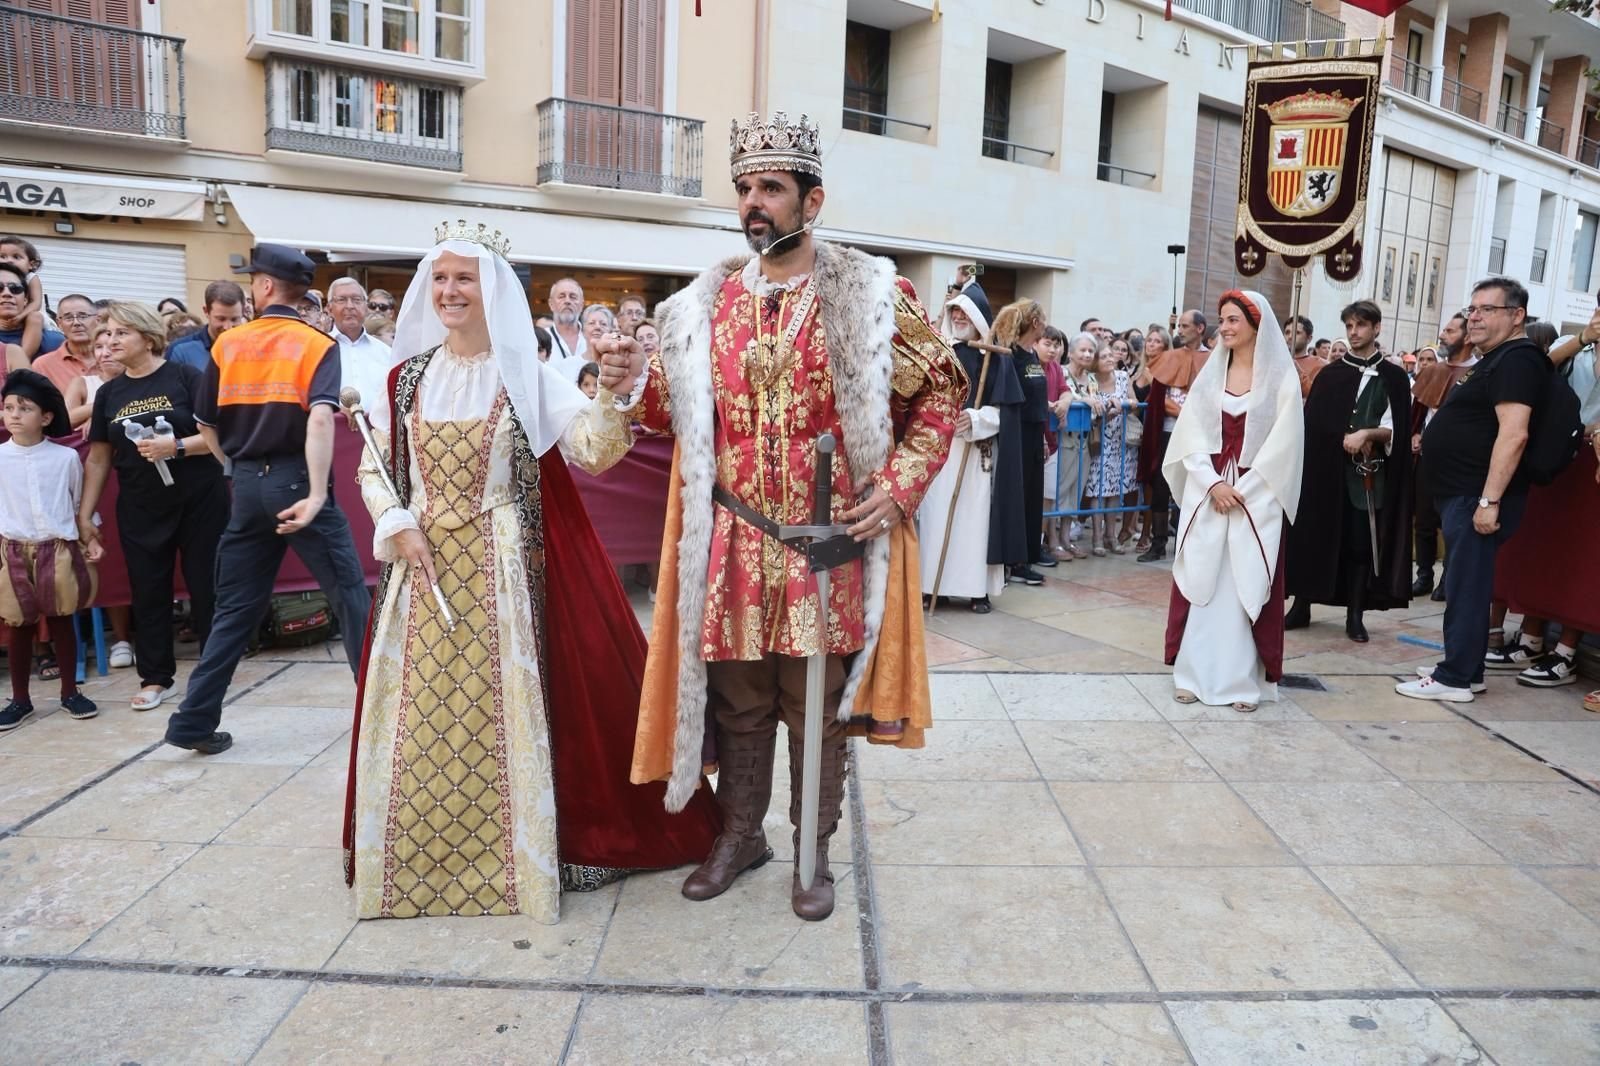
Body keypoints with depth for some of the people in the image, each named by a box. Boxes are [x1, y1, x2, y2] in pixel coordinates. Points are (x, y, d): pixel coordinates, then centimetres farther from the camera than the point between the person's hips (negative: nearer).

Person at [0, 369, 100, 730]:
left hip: (58, 550, 0)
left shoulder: (66, 457, -2)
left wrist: (89, 540, 6)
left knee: (62, 622, 9)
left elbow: (80, 504, 10)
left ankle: (70, 692, 22)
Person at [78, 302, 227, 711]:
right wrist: (84, 514, 10)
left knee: (205, 587, 3)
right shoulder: (109, 392, 9)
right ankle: (156, 677, 20)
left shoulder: (184, 377, -6)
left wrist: (176, 446, -23)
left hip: (199, 501, -4)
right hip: (140, 508, 5)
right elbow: (98, 459, 11)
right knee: (148, 592, 8)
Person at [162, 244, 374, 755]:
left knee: (236, 606, 12)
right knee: (348, 593, 5)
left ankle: (194, 721, 14)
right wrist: (317, 494, -25)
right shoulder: (318, 344, -3)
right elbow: (320, 417, -20)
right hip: (296, 479, -4)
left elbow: (206, 424, 12)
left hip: (247, 484, 4)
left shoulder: (227, 343, 8)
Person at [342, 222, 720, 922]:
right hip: (420, 563, 3)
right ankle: (415, 862, 24)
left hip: (500, 569, -3)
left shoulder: (525, 377, -2)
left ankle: (506, 860, 15)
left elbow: (594, 451, -15)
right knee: (417, 713, 7)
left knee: (501, 710, -2)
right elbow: (373, 468, 12)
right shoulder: (407, 377, 8)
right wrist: (399, 525, -5)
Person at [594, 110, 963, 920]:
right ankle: (739, 835, 36)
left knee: (817, 708, 9)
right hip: (731, 549, 3)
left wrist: (898, 485, -9)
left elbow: (940, 395, 2)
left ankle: (813, 854, 29)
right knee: (736, 701, 15)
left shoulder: (872, 295, -2)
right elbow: (685, 414, 15)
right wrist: (635, 386, -6)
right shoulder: (705, 304, 8)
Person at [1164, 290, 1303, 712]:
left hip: (1256, 497, -3)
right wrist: (1212, 483, -10)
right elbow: (1191, 434, 3)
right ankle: (1193, 674, 10)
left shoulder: (1282, 377, -1)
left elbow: (1282, 443, -7)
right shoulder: (1211, 372, 9)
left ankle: (1244, 680, 7)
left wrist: (1241, 488, -12)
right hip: (1206, 492, 3)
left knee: (1248, 588, 0)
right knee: (1199, 582, 2)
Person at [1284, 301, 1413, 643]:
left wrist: (1366, 434, -19)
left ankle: (1355, 615, 9)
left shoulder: (1394, 378, 4)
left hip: (1369, 474, -1)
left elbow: (1396, 429, -2)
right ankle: (1302, 607, 11)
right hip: (1326, 468, 2)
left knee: (1361, 542, 1)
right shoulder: (1329, 375, 9)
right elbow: (1313, 422, 2)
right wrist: (1347, 439, -11)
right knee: (1312, 535, 2)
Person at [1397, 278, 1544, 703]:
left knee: (1467, 586, -5)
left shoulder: (1517, 359, -13)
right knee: (1466, 584, 15)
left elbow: (1513, 434, -23)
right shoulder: (1493, 360, 19)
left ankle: (1455, 678, 2)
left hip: (1478, 497, -10)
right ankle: (1466, 669, 23)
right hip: (1461, 493, 10)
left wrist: (1489, 500, -26)